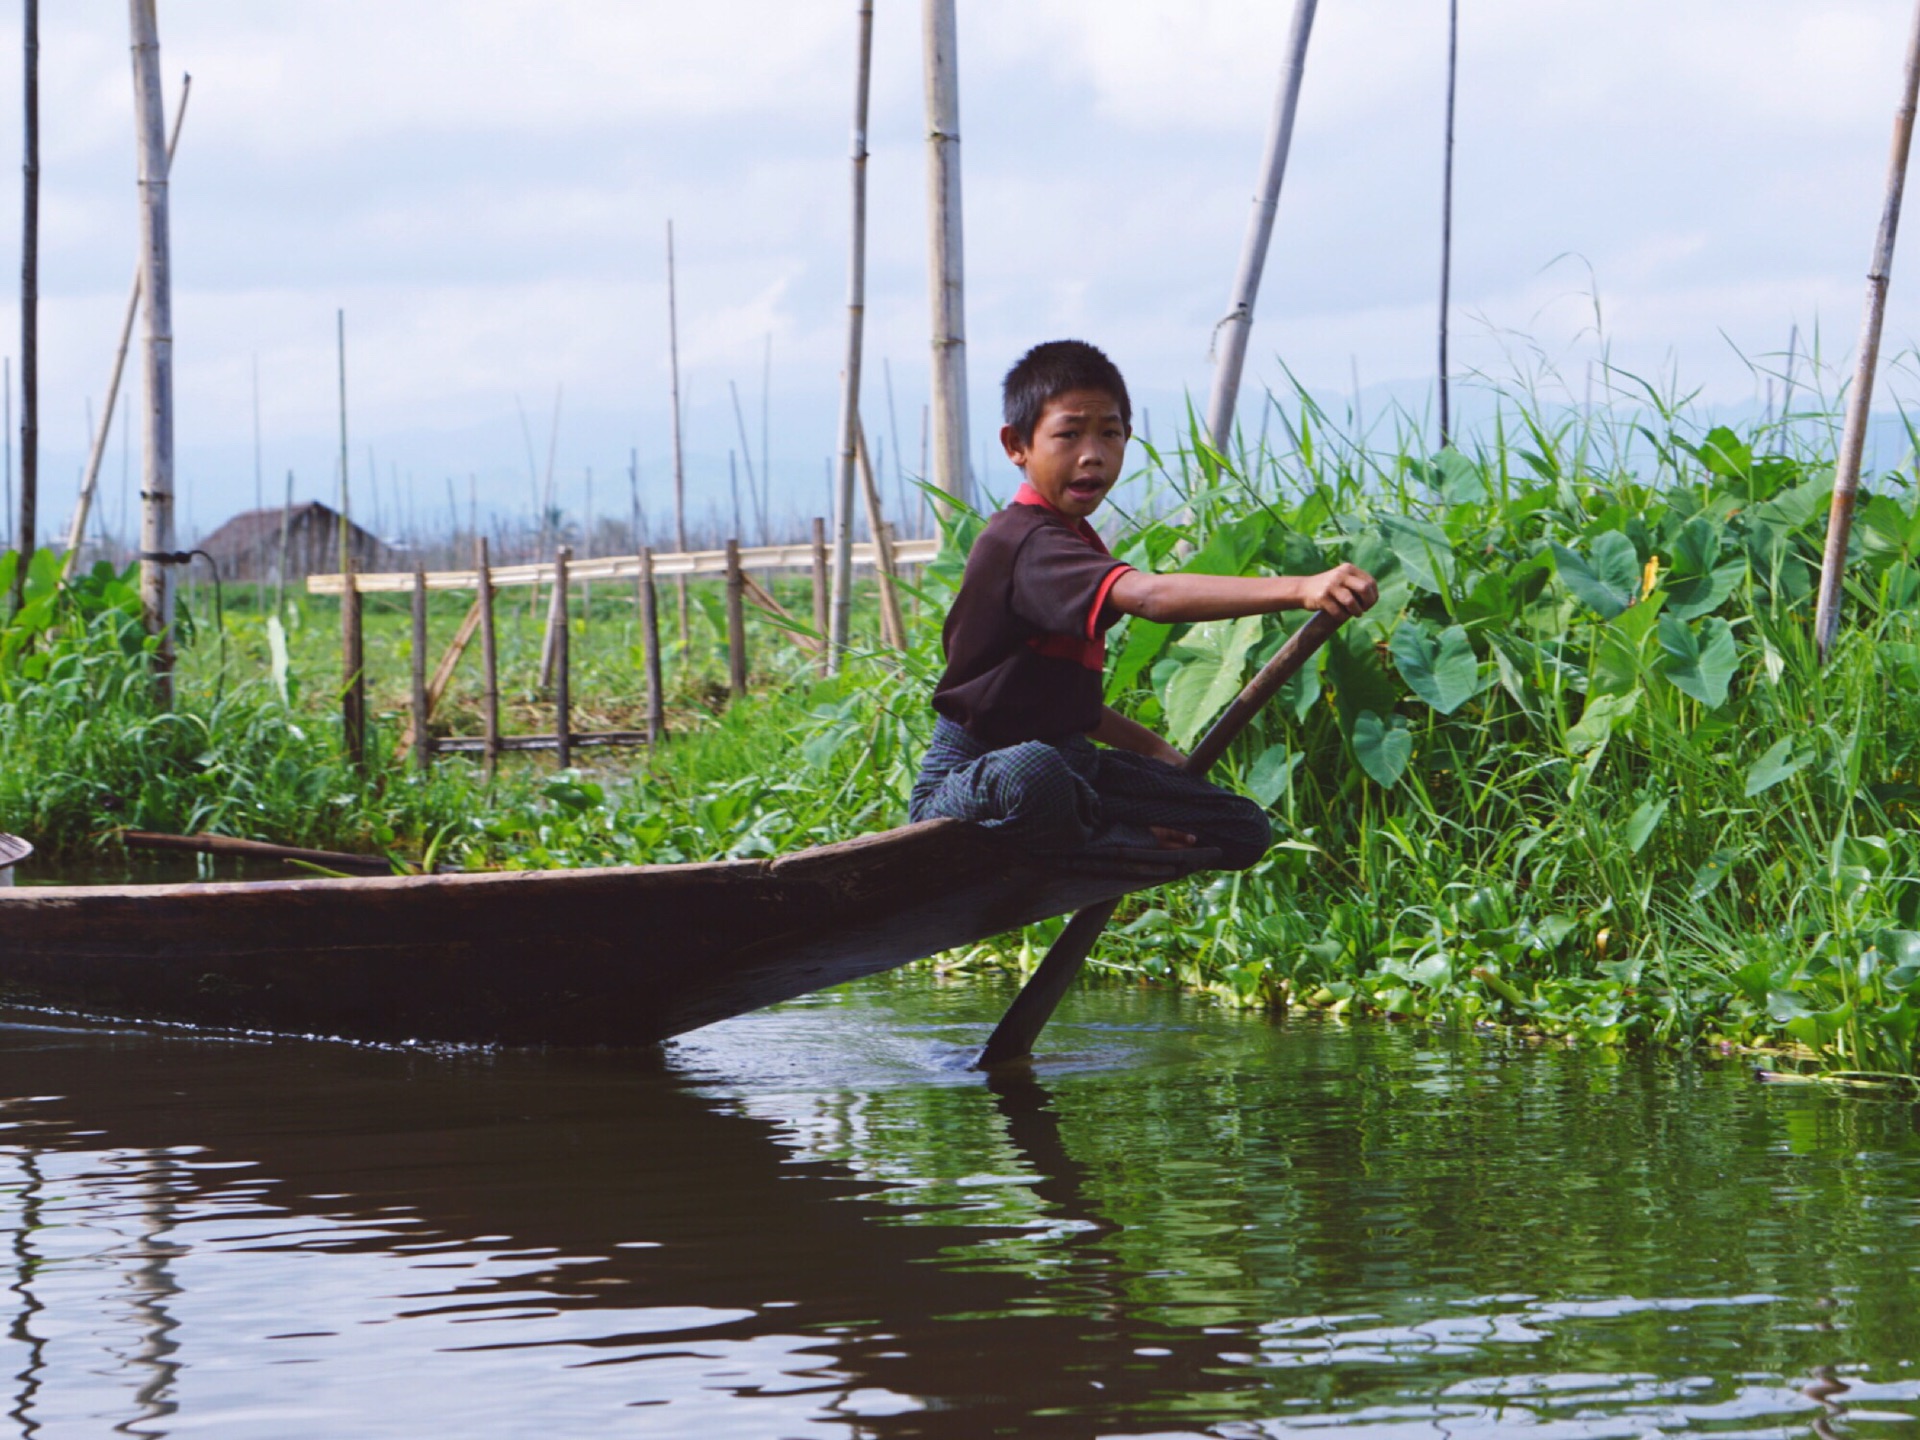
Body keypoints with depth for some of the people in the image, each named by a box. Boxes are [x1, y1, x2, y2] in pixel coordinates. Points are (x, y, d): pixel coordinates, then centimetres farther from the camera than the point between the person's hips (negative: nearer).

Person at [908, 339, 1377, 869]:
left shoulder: (1077, 542, 14)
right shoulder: (1023, 543, -22)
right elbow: (1150, 596, -40)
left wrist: (1148, 747, 18)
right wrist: (1301, 591, -49)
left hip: (1068, 762, 10)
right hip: (967, 777, -10)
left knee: (1243, 830, 7)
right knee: (1032, 775, -46)